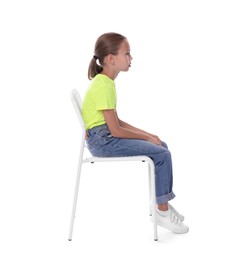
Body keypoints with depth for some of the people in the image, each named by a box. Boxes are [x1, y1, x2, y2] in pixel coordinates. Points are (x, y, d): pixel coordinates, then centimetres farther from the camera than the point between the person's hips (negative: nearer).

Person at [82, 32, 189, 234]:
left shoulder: (104, 82, 11)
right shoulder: (104, 86, -20)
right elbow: (116, 130, -21)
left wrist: (147, 135, 7)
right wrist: (146, 137, -9)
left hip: (106, 136, 10)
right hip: (103, 141, -10)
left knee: (162, 147, 11)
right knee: (161, 155, -13)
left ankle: (164, 202, 17)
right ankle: (163, 212, 0)